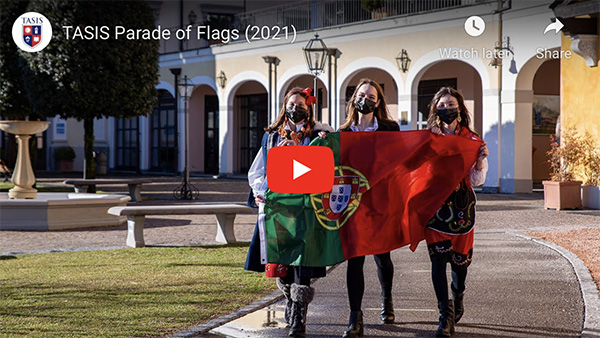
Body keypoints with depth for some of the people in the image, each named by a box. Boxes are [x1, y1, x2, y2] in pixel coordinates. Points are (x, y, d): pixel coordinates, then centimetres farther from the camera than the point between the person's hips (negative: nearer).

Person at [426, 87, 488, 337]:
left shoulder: (472, 140, 4)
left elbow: (477, 180, 3)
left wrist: (480, 161, -14)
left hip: (461, 204, 0)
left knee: (460, 256, 10)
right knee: (438, 258, -10)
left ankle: (458, 297, 40)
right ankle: (446, 315, -10)